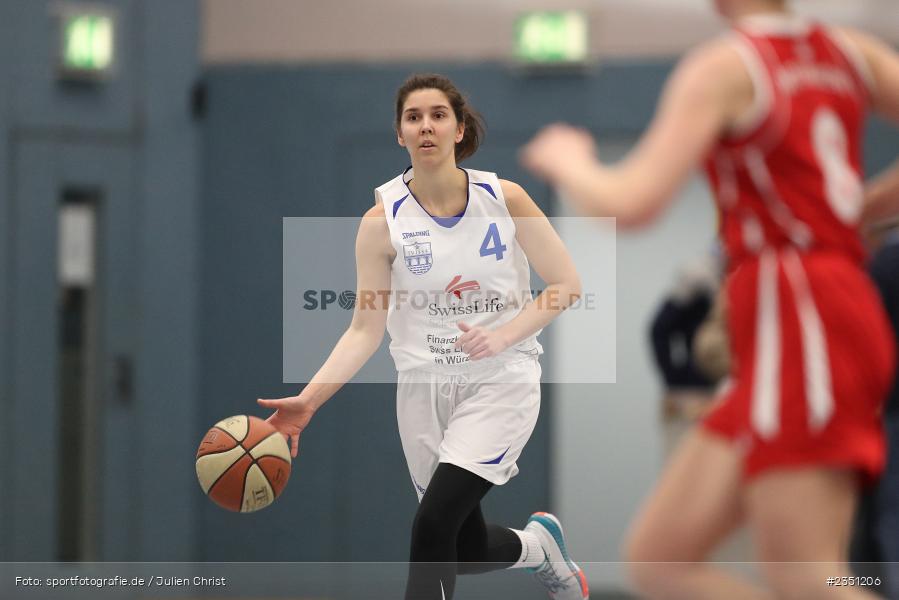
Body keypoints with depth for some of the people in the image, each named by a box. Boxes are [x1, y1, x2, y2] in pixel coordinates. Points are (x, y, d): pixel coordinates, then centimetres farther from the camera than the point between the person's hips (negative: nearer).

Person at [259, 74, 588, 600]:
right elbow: (365, 329, -6)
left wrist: (501, 337, -16)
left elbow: (567, 284, -1)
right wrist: (309, 399, -19)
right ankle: (539, 545, 46)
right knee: (467, 548, 11)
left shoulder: (504, 198, -7)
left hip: (501, 378, -2)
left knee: (433, 526, -21)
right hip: (425, 385, 3)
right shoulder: (384, 219, -6)